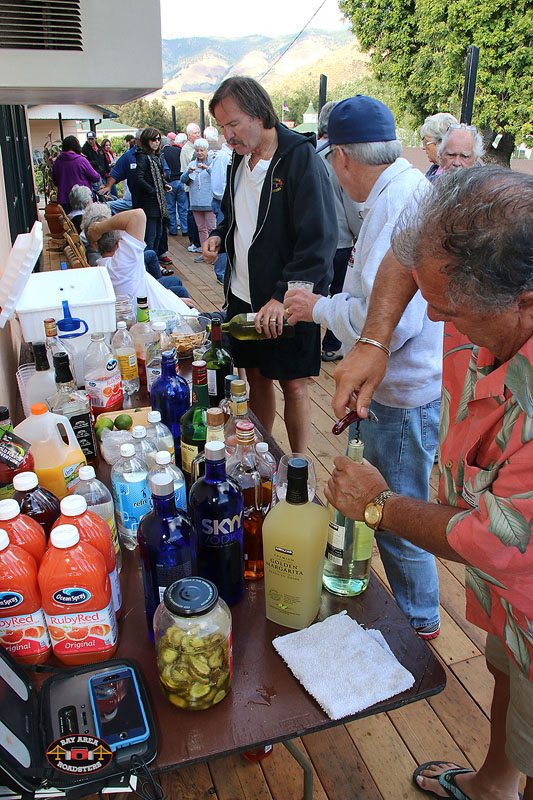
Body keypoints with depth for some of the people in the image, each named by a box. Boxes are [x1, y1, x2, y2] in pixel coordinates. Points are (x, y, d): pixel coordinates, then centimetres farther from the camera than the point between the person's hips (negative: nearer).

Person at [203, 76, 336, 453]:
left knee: (293, 384, 3)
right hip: (243, 295, 7)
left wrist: (284, 295, -27)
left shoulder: (302, 160, -14)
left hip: (287, 302, -7)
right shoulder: (240, 160, 10)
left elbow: (319, 239, -21)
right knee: (257, 376, 16)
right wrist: (220, 237, 4)